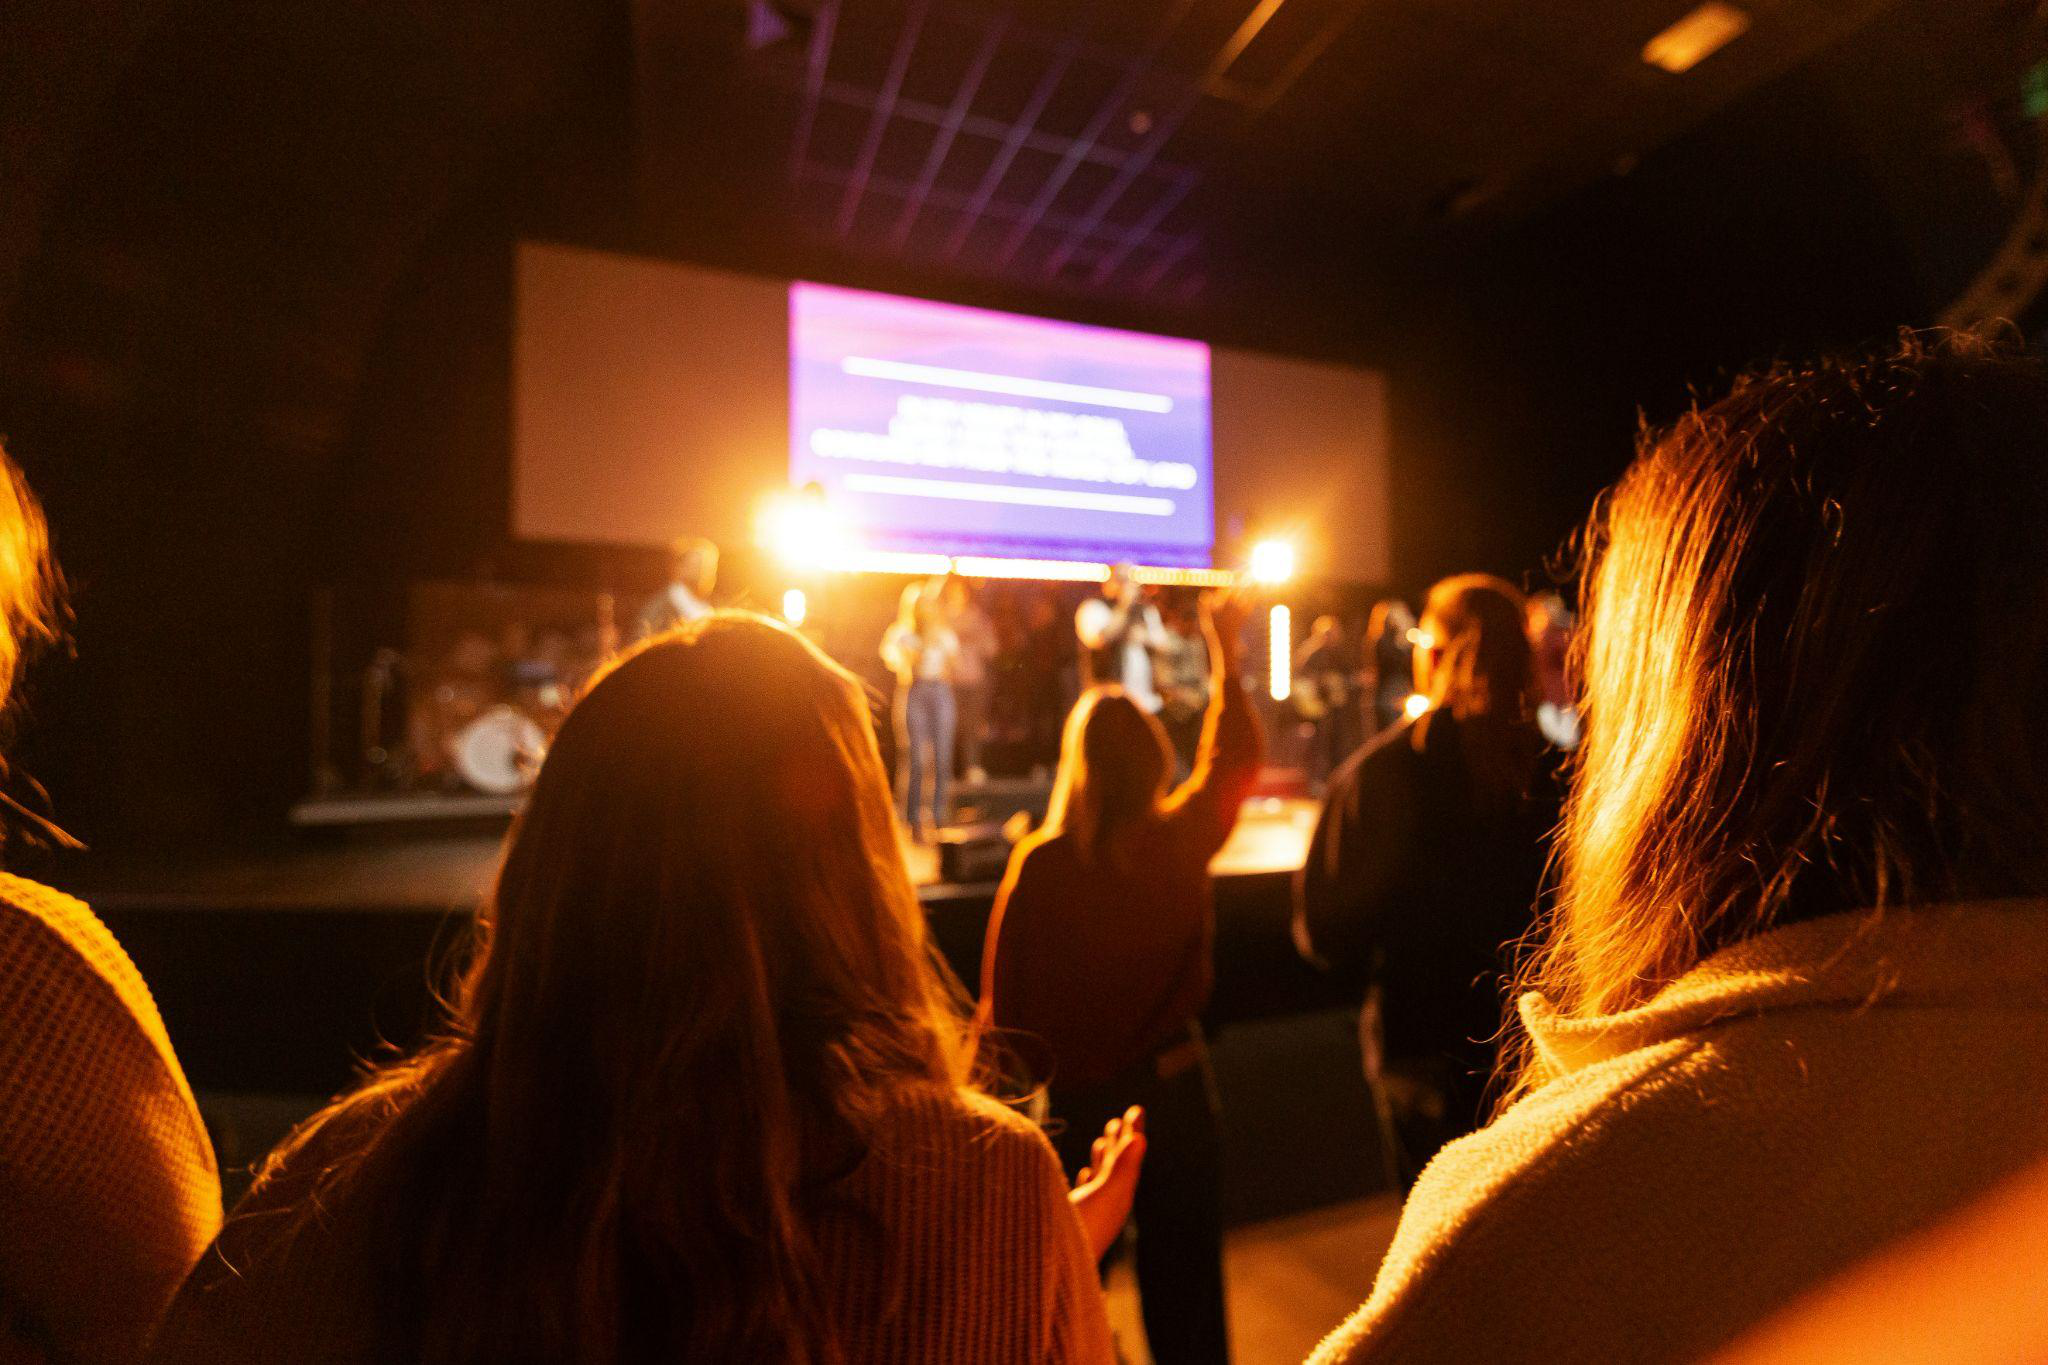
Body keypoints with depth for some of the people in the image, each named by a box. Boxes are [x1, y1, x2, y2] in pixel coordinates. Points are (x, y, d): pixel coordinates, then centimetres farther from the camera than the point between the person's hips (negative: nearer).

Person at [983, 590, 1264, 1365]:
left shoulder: (1039, 863, -18)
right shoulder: (1183, 839, -14)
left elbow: (1004, 994, -10)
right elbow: (1236, 758, 6)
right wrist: (1225, 657, 16)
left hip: (1071, 1096, -1)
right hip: (1172, 1082, 2)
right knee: (1181, 1272, 21)